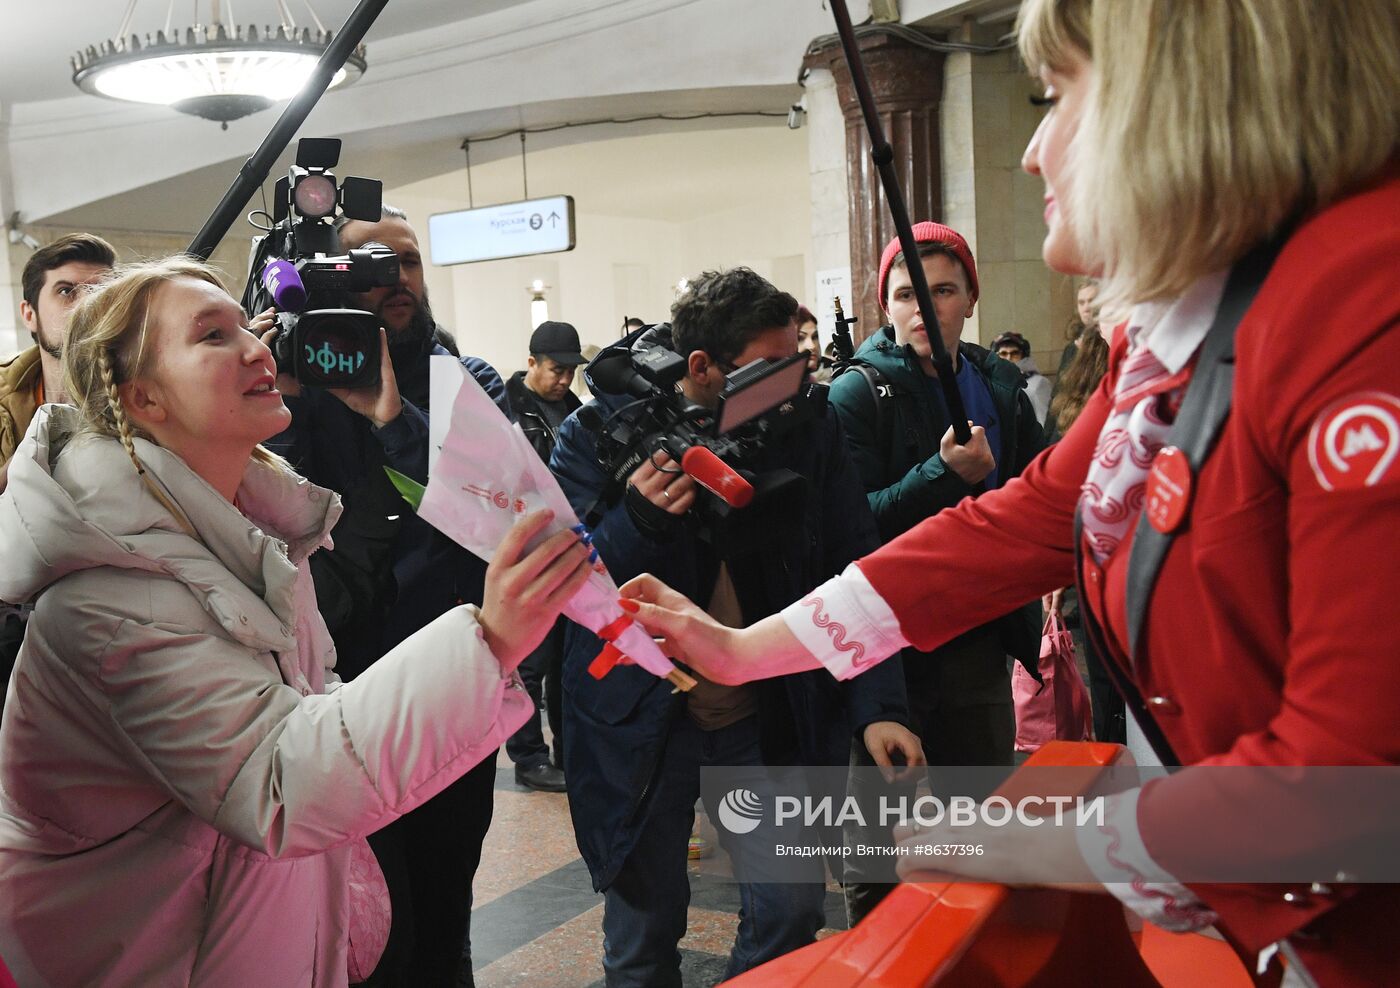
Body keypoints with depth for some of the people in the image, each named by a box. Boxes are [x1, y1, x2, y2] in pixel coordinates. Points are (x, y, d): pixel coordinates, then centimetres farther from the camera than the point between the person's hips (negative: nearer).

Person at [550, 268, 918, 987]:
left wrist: (876, 705, -14)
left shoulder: (811, 432, -5)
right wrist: (633, 523, -30)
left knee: (794, 914, 5)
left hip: (770, 722, 2)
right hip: (639, 725, -1)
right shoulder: (600, 435, -11)